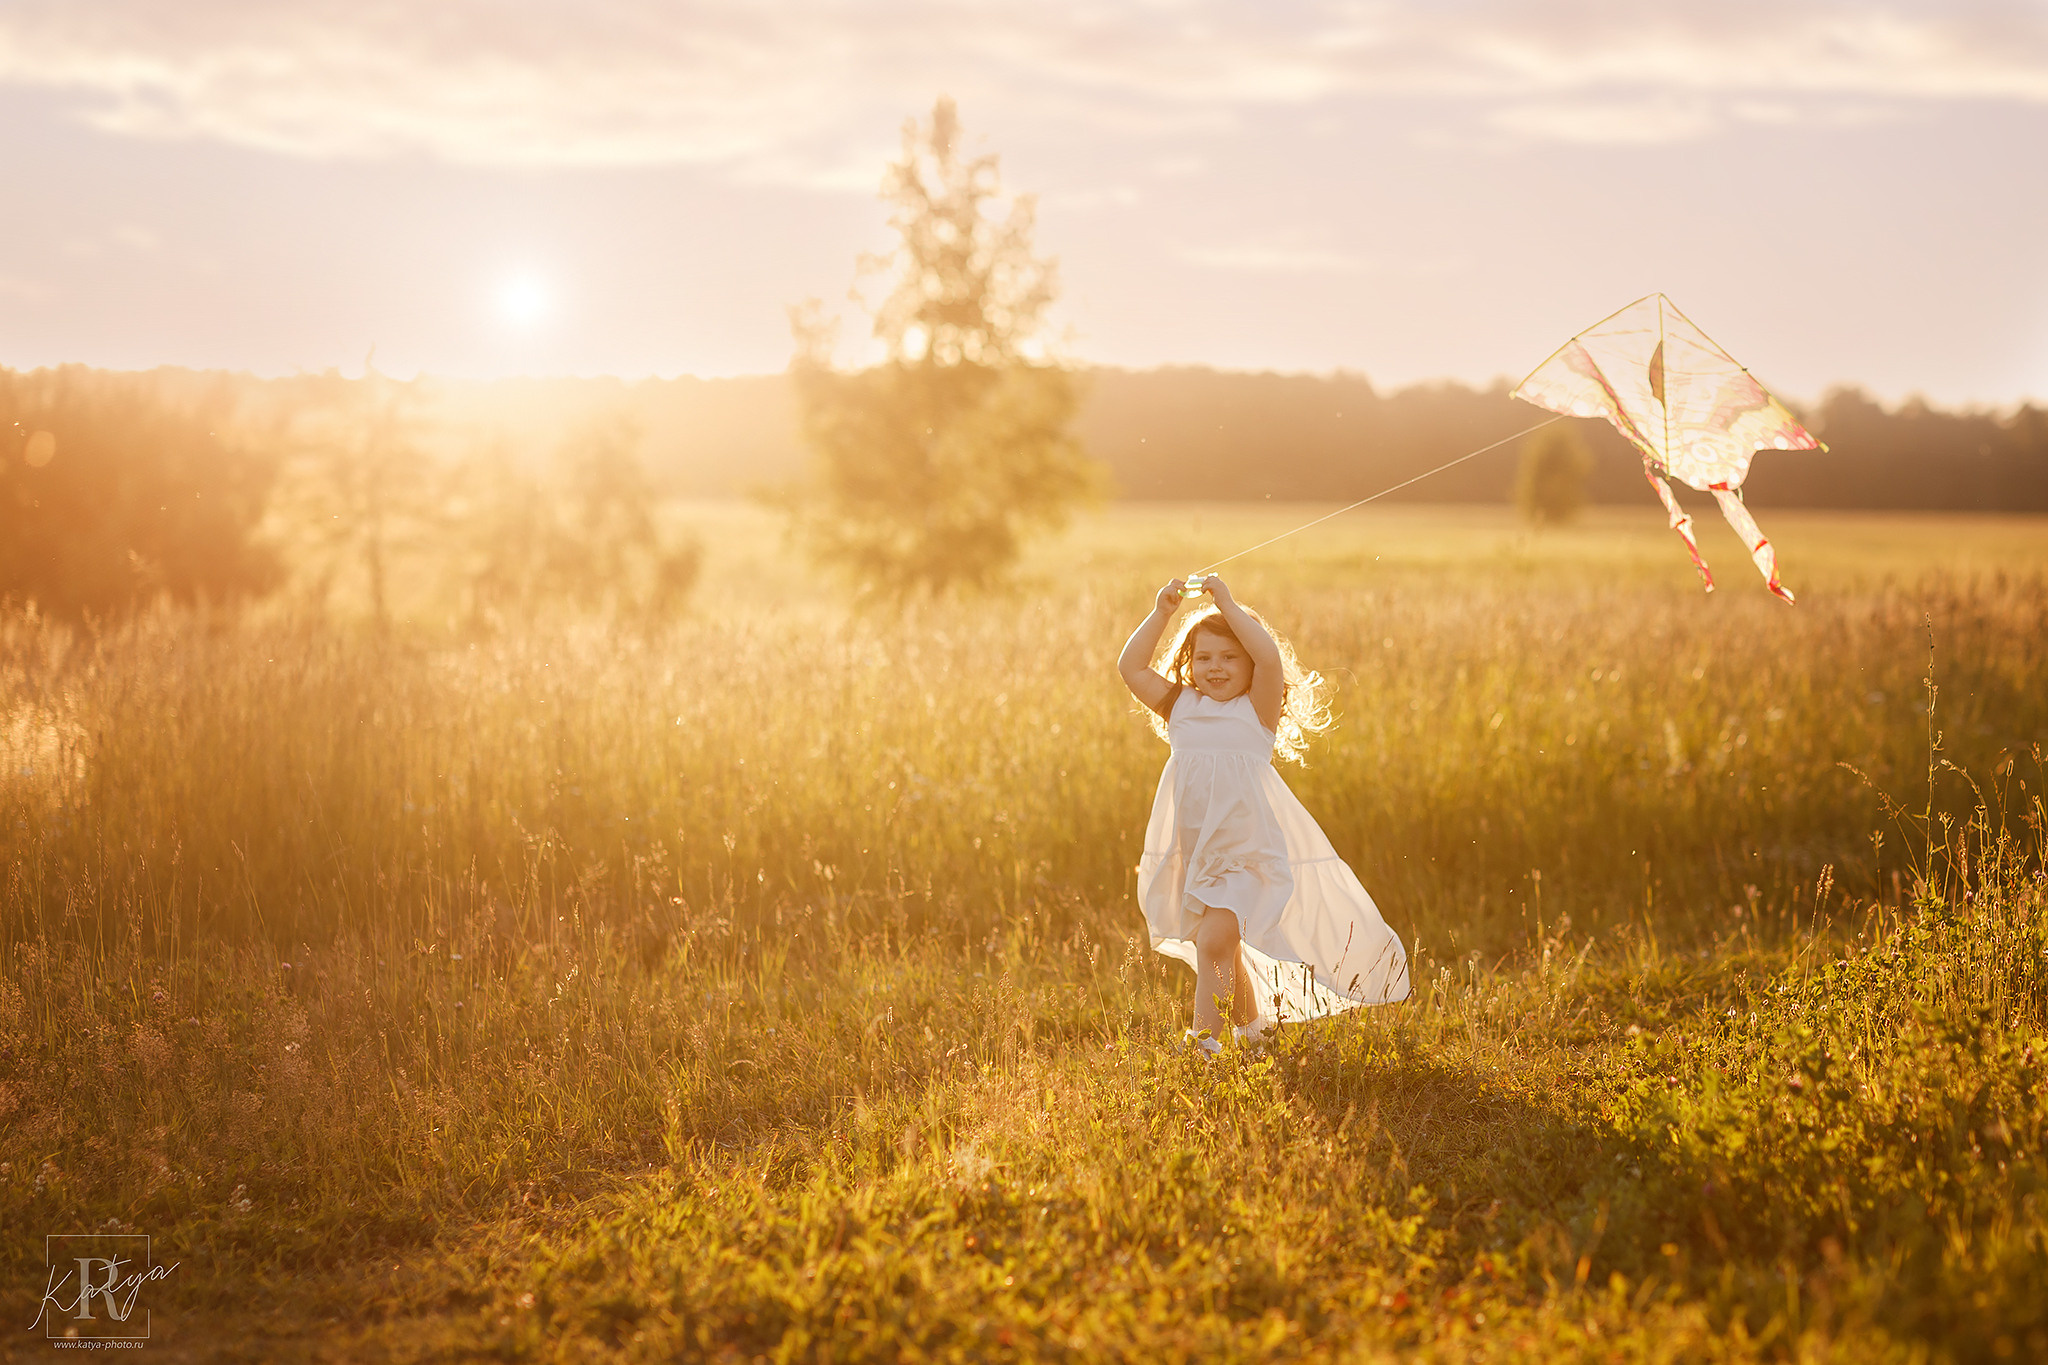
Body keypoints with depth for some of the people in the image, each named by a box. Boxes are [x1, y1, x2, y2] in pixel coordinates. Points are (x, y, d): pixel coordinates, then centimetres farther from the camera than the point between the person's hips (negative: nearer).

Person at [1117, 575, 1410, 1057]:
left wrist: (1228, 607, -17)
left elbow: (1270, 658, -22)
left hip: (1245, 851, -5)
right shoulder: (1180, 707, 7)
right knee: (1226, 953, 17)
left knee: (1214, 940, -22)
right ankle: (1250, 1025, 37)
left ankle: (1204, 1037, -22)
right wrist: (1161, 614, -8)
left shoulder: (1257, 709, -4)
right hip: (1192, 851, 5)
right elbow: (1131, 668, -2)